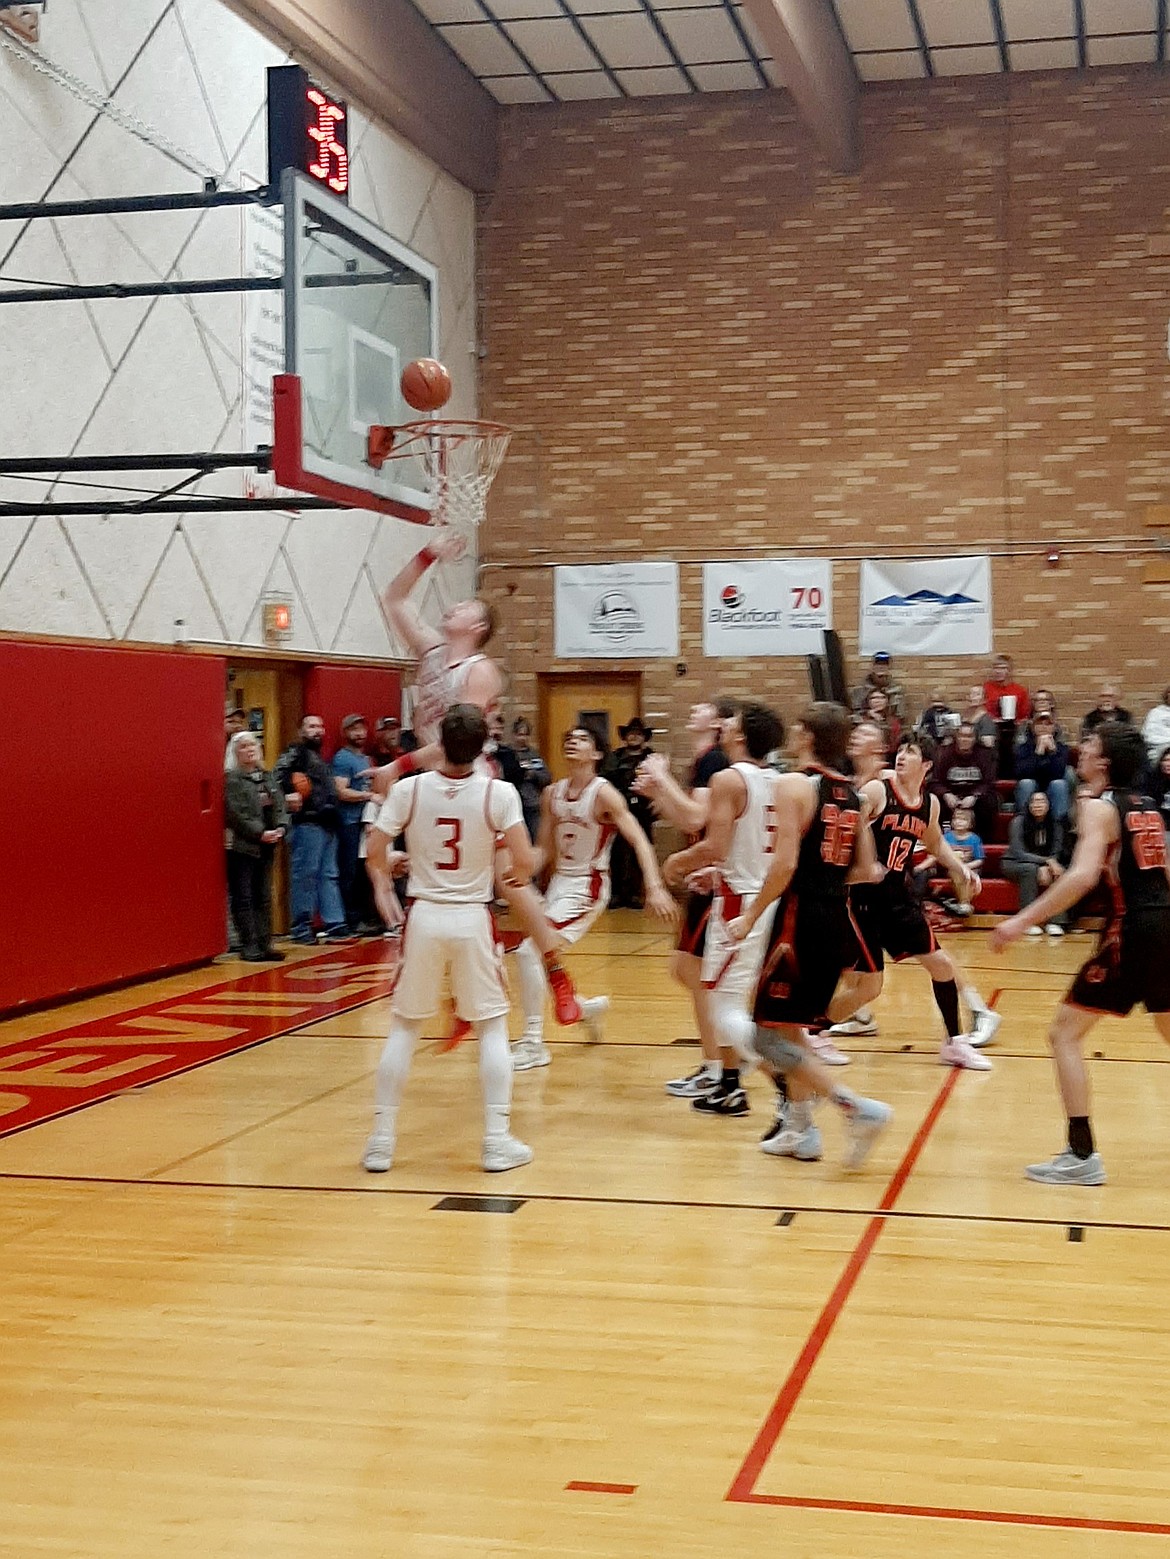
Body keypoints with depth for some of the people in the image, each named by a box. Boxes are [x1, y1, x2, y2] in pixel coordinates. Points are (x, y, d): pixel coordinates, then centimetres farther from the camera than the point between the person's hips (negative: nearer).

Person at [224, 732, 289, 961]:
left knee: (264, 898, 9)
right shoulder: (232, 779, -6)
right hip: (242, 846, -7)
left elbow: (280, 807, 11)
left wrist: (281, 828, -8)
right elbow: (236, 814, -15)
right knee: (243, 899, -2)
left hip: (266, 846, 7)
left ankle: (265, 945, 12)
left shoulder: (268, 778, 15)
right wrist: (260, 833, -19)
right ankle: (249, 947, -1)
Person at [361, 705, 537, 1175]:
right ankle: (497, 1141, 9)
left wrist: (383, 884, 15)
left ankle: (381, 1141, 13)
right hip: (473, 919, -1)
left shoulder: (408, 789, -6)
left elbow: (375, 853, -5)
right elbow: (524, 863, -15)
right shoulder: (499, 793, -10)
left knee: (403, 1028, 12)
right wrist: (513, 873, 9)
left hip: (424, 917, 1)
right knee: (492, 1028, 11)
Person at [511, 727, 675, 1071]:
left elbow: (639, 841, -20)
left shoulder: (603, 793, -14)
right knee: (539, 957, 10)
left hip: (588, 887, -7)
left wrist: (655, 888, -32)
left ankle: (533, 1044, -7)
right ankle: (588, 1008, 37)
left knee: (529, 951, -18)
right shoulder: (552, 794, 5)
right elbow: (544, 850, 11)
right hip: (559, 882, 7)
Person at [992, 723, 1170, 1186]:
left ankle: (1082, 1156, -5)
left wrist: (1022, 921, -23)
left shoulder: (1098, 806, -6)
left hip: (1132, 930, -8)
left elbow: (1083, 876, -22)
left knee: (1065, 1033, 0)